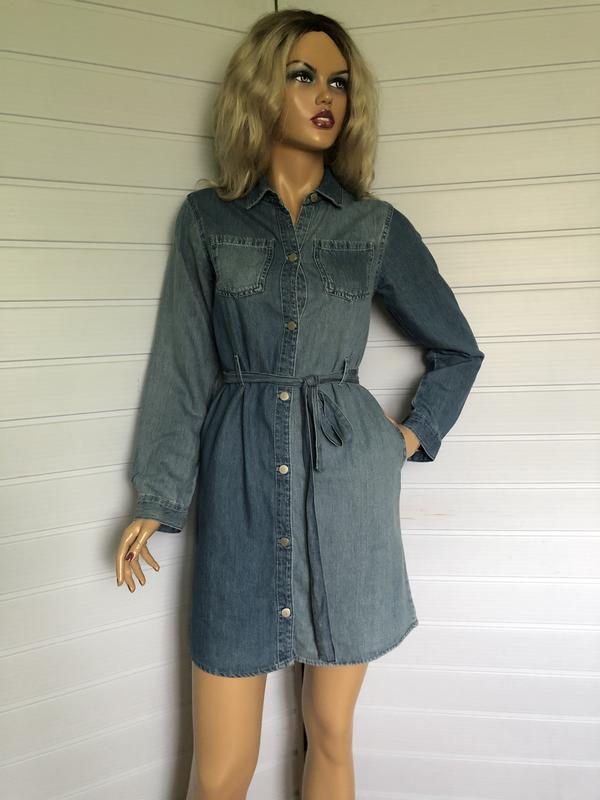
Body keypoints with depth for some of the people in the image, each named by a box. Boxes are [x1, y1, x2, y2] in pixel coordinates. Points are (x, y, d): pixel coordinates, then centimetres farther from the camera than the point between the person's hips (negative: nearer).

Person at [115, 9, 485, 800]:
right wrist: (156, 499, 0)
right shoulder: (207, 217, 5)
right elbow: (182, 363, 2)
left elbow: (458, 349, 15)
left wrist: (414, 435, 7)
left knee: (330, 734, 14)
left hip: (348, 484, 1)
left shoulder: (377, 226, 5)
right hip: (240, 483, 0)